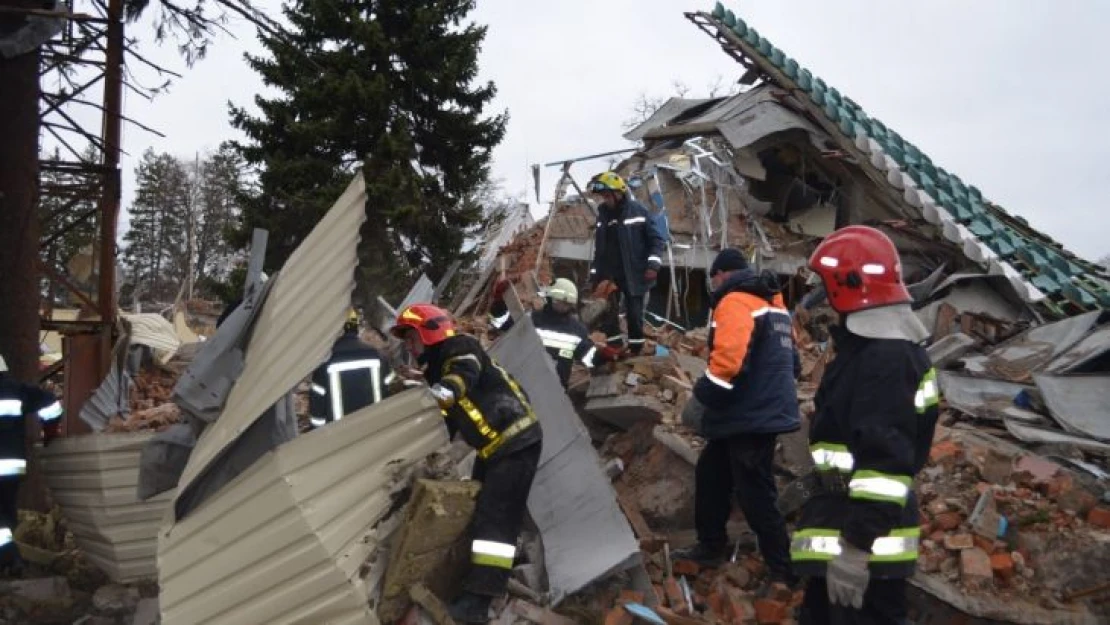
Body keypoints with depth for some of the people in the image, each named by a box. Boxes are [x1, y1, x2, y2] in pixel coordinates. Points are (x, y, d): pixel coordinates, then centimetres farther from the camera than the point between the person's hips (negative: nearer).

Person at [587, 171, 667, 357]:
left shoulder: (639, 211, -7)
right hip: (609, 275, 4)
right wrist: (594, 275, 14)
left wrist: (653, 263, -18)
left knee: (634, 315, 4)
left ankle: (636, 351, 17)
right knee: (608, 314, -4)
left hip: (634, 275, -4)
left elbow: (657, 239, -6)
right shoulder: (603, 215, 9)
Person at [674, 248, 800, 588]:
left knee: (756, 497, -3)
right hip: (765, 410, 10)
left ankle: (785, 572, 6)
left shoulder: (734, 302, -14)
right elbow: (781, 357, 24)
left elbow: (729, 360, -27)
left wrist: (700, 396, -14)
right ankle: (712, 546, 30)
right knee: (711, 474, 20)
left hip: (752, 418, -10)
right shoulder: (771, 302, 16)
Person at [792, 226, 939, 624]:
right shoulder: (883, 347, 13)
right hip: (849, 520, 11)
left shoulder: (884, 359, -22)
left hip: (867, 538, -11)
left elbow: (884, 459, -29)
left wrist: (855, 547, -29)